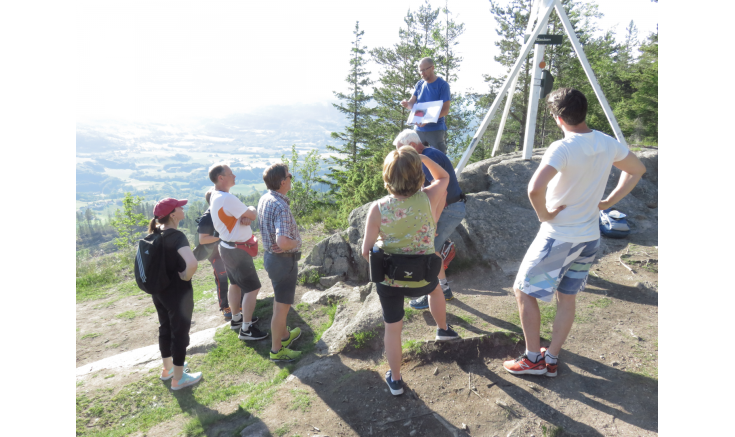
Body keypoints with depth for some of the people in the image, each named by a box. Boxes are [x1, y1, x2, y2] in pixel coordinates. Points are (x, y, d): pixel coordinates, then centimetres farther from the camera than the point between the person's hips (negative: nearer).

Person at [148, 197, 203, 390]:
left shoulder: (155, 234, 2)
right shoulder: (176, 236, -23)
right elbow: (192, 263, -39)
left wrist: (162, 273, 13)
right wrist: (185, 277, -20)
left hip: (158, 290, 8)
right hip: (177, 292, -8)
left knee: (165, 328, 23)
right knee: (180, 332, 7)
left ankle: (167, 368, 41)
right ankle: (178, 378, 20)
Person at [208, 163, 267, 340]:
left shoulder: (215, 196, 6)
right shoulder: (228, 199, -26)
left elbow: (242, 214, 6)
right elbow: (253, 215, -18)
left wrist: (245, 216, -15)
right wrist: (251, 210, 3)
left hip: (227, 247, 10)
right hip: (237, 251, -10)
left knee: (235, 284, 23)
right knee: (253, 288, -2)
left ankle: (236, 319, 38)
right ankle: (246, 329, 5)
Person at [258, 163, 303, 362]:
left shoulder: (264, 199, 1)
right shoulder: (281, 207, -28)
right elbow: (282, 241, -39)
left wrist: (286, 244, -2)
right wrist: (295, 243, -17)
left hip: (270, 255, 9)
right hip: (284, 260, -9)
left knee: (280, 300, 26)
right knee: (282, 307, 6)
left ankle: (284, 335, 45)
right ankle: (277, 350, 20)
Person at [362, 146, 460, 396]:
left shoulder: (378, 209, -19)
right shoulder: (428, 199, -18)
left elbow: (366, 251, -11)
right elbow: (444, 177, 6)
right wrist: (422, 157, -1)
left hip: (388, 280, -1)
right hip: (421, 279, 1)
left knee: (392, 328, 19)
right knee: (435, 287, 37)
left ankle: (395, 381, 36)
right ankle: (443, 329, 59)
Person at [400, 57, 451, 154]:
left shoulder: (442, 85, -6)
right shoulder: (419, 84, 9)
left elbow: (445, 110, -12)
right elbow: (412, 104, 8)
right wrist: (407, 104, -17)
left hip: (436, 129, -5)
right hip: (419, 129, 5)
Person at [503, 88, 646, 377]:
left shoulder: (562, 148, -23)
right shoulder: (608, 144, 0)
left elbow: (535, 188, -38)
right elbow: (637, 170, 17)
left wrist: (543, 214, -19)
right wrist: (608, 202, 12)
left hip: (558, 237, -7)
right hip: (590, 238, 7)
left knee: (523, 290, 9)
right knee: (567, 297, 17)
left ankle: (533, 359, 16)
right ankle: (551, 359, 27)